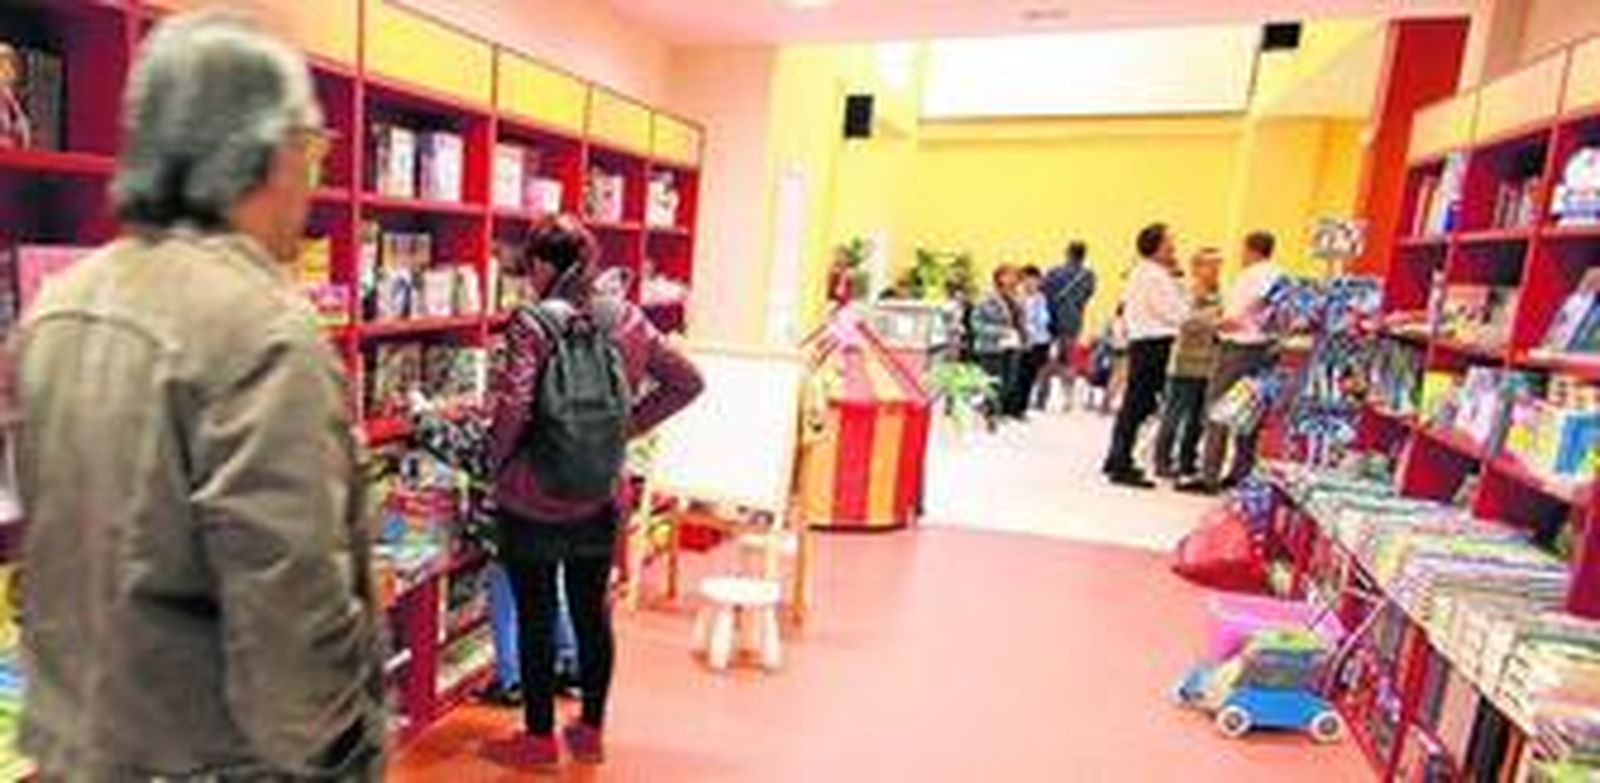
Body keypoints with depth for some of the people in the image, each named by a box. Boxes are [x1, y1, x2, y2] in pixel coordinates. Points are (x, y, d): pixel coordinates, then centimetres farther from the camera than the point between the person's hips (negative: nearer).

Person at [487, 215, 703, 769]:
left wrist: (496, 461, -5)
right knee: (593, 611, 17)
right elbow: (687, 382, 3)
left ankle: (540, 738, 28)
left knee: (535, 618, 11)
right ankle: (591, 731, 32)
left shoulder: (531, 324, -14)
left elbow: (511, 407, -24)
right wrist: (629, 426, 6)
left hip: (532, 499, -4)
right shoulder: (626, 318, -1)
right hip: (601, 499, 4)